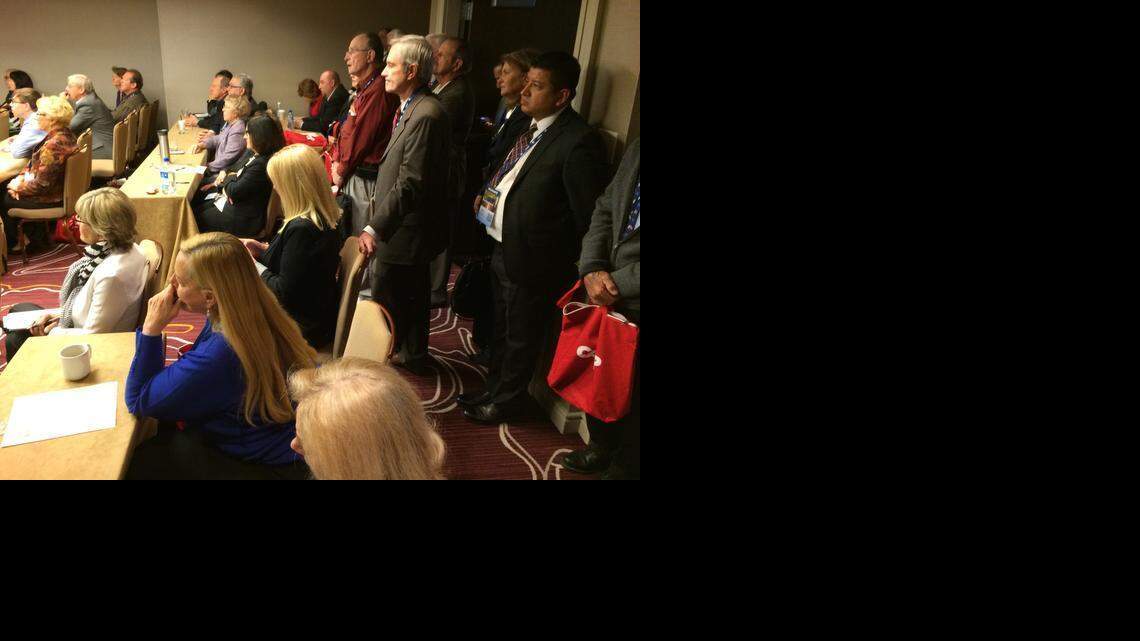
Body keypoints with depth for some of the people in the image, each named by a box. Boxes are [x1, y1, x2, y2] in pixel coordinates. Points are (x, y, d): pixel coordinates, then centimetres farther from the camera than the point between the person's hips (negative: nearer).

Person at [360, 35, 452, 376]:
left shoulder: (426, 115, -23)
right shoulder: (412, 108, 8)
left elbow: (410, 184, -27)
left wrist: (375, 228, -25)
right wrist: (380, 213, 15)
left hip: (404, 232, -10)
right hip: (411, 229, 10)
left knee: (386, 302, 1)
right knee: (413, 297, 21)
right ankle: (414, 357, 37)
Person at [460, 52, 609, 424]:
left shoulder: (579, 142, -21)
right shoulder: (533, 128, 6)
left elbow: (588, 216, -18)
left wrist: (571, 264, -12)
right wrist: (490, 195, 8)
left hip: (531, 260, -9)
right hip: (504, 250, 9)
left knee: (520, 338, 11)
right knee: (502, 330, 24)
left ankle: (507, 401, 31)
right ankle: (493, 390, 43)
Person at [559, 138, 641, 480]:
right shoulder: (636, 147, 3)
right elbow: (605, 209, 9)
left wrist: (618, 283, -16)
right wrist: (592, 269, -5)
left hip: (633, 303, -7)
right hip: (608, 296, 7)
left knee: (632, 396, 14)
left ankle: (623, 468, 38)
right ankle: (601, 449, 49)